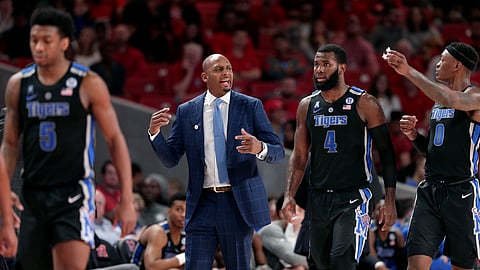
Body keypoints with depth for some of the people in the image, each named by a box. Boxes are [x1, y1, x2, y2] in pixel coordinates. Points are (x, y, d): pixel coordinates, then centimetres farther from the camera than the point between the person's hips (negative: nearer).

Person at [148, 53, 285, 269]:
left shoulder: (251, 107, 2)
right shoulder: (186, 111, 6)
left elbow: (278, 152, -1)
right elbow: (170, 159, 6)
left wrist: (260, 148, -24)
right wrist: (154, 133, -12)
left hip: (239, 203, -1)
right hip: (202, 203, 1)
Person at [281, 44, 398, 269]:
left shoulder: (364, 104, -5)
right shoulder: (307, 105, 9)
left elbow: (386, 153, -3)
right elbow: (299, 155, 13)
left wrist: (390, 201, -10)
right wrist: (289, 195, 1)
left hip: (353, 197, -5)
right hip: (319, 198, 5)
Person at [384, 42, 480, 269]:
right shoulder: (439, 100, 17)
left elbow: (452, 100, -32)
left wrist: (409, 72, -29)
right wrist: (413, 135, 4)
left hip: (461, 192, -6)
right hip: (430, 190, 7)